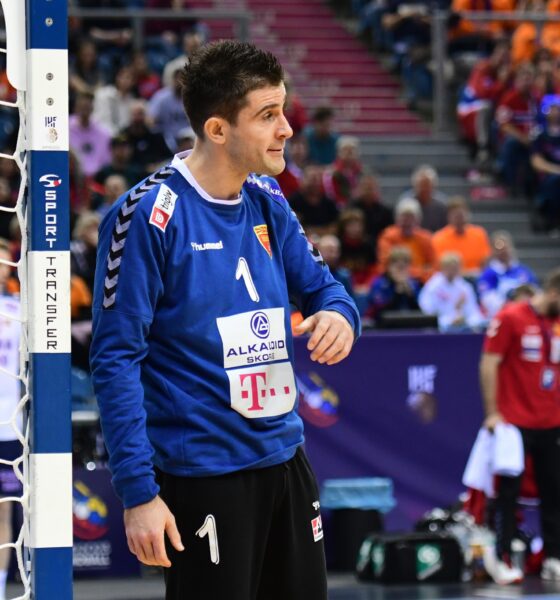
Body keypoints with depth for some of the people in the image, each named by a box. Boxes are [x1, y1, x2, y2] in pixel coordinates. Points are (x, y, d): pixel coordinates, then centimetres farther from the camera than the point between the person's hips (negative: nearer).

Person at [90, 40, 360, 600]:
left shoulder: (267, 202, 6)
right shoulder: (151, 214, -14)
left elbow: (319, 284, 19)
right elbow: (116, 359, -15)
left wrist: (339, 314, -8)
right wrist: (138, 492, -19)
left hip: (285, 463, 7)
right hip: (202, 478, -7)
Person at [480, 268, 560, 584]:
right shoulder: (510, 318, -7)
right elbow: (489, 364, -7)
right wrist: (492, 412, -11)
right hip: (516, 423, -5)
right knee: (509, 492, -2)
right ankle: (502, 559, 3)